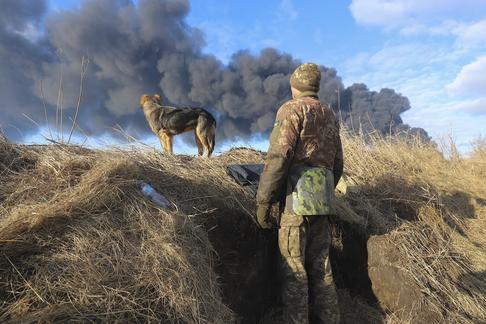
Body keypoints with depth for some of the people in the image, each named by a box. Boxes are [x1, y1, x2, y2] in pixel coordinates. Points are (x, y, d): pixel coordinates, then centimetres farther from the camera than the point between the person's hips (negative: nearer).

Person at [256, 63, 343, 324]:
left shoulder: (292, 109, -3)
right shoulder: (330, 116, 20)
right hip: (323, 198, 7)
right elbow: (337, 164, 20)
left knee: (293, 266, -3)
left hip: (298, 195, -7)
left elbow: (278, 156, -15)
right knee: (320, 265, 12)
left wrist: (263, 199, -13)